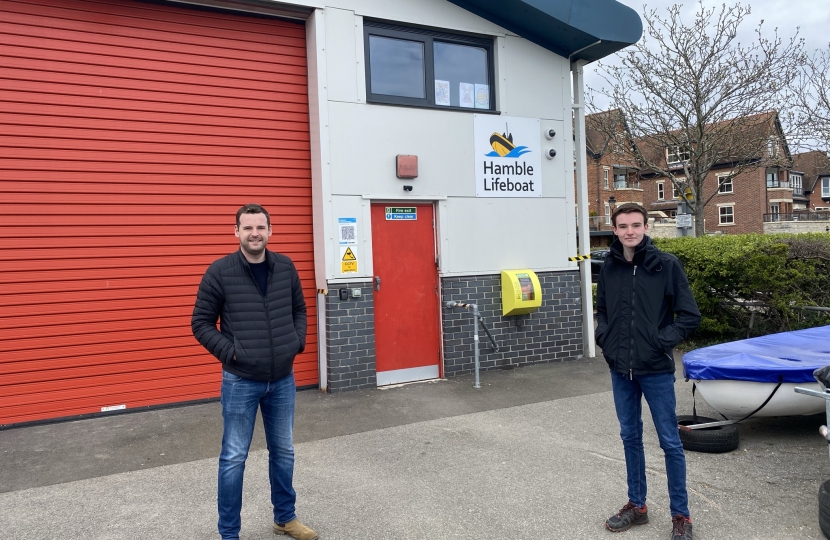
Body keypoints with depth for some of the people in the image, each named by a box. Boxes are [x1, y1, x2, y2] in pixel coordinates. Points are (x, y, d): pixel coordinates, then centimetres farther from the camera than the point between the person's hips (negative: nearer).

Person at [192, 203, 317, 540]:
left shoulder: (286, 268, 1)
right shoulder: (220, 272, -10)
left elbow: (299, 310, 14)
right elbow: (201, 323, -5)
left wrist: (297, 342, 1)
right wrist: (230, 352, -13)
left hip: (282, 379, 4)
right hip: (241, 381, -4)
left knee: (283, 451, 17)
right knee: (234, 458, 6)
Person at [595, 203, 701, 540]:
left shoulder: (666, 265, -7)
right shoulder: (609, 267, 3)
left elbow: (690, 315, -5)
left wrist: (662, 341, -13)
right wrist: (605, 338, 1)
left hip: (656, 370, -4)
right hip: (620, 370, 4)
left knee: (670, 442, 6)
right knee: (630, 438, 15)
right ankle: (636, 506, 31)